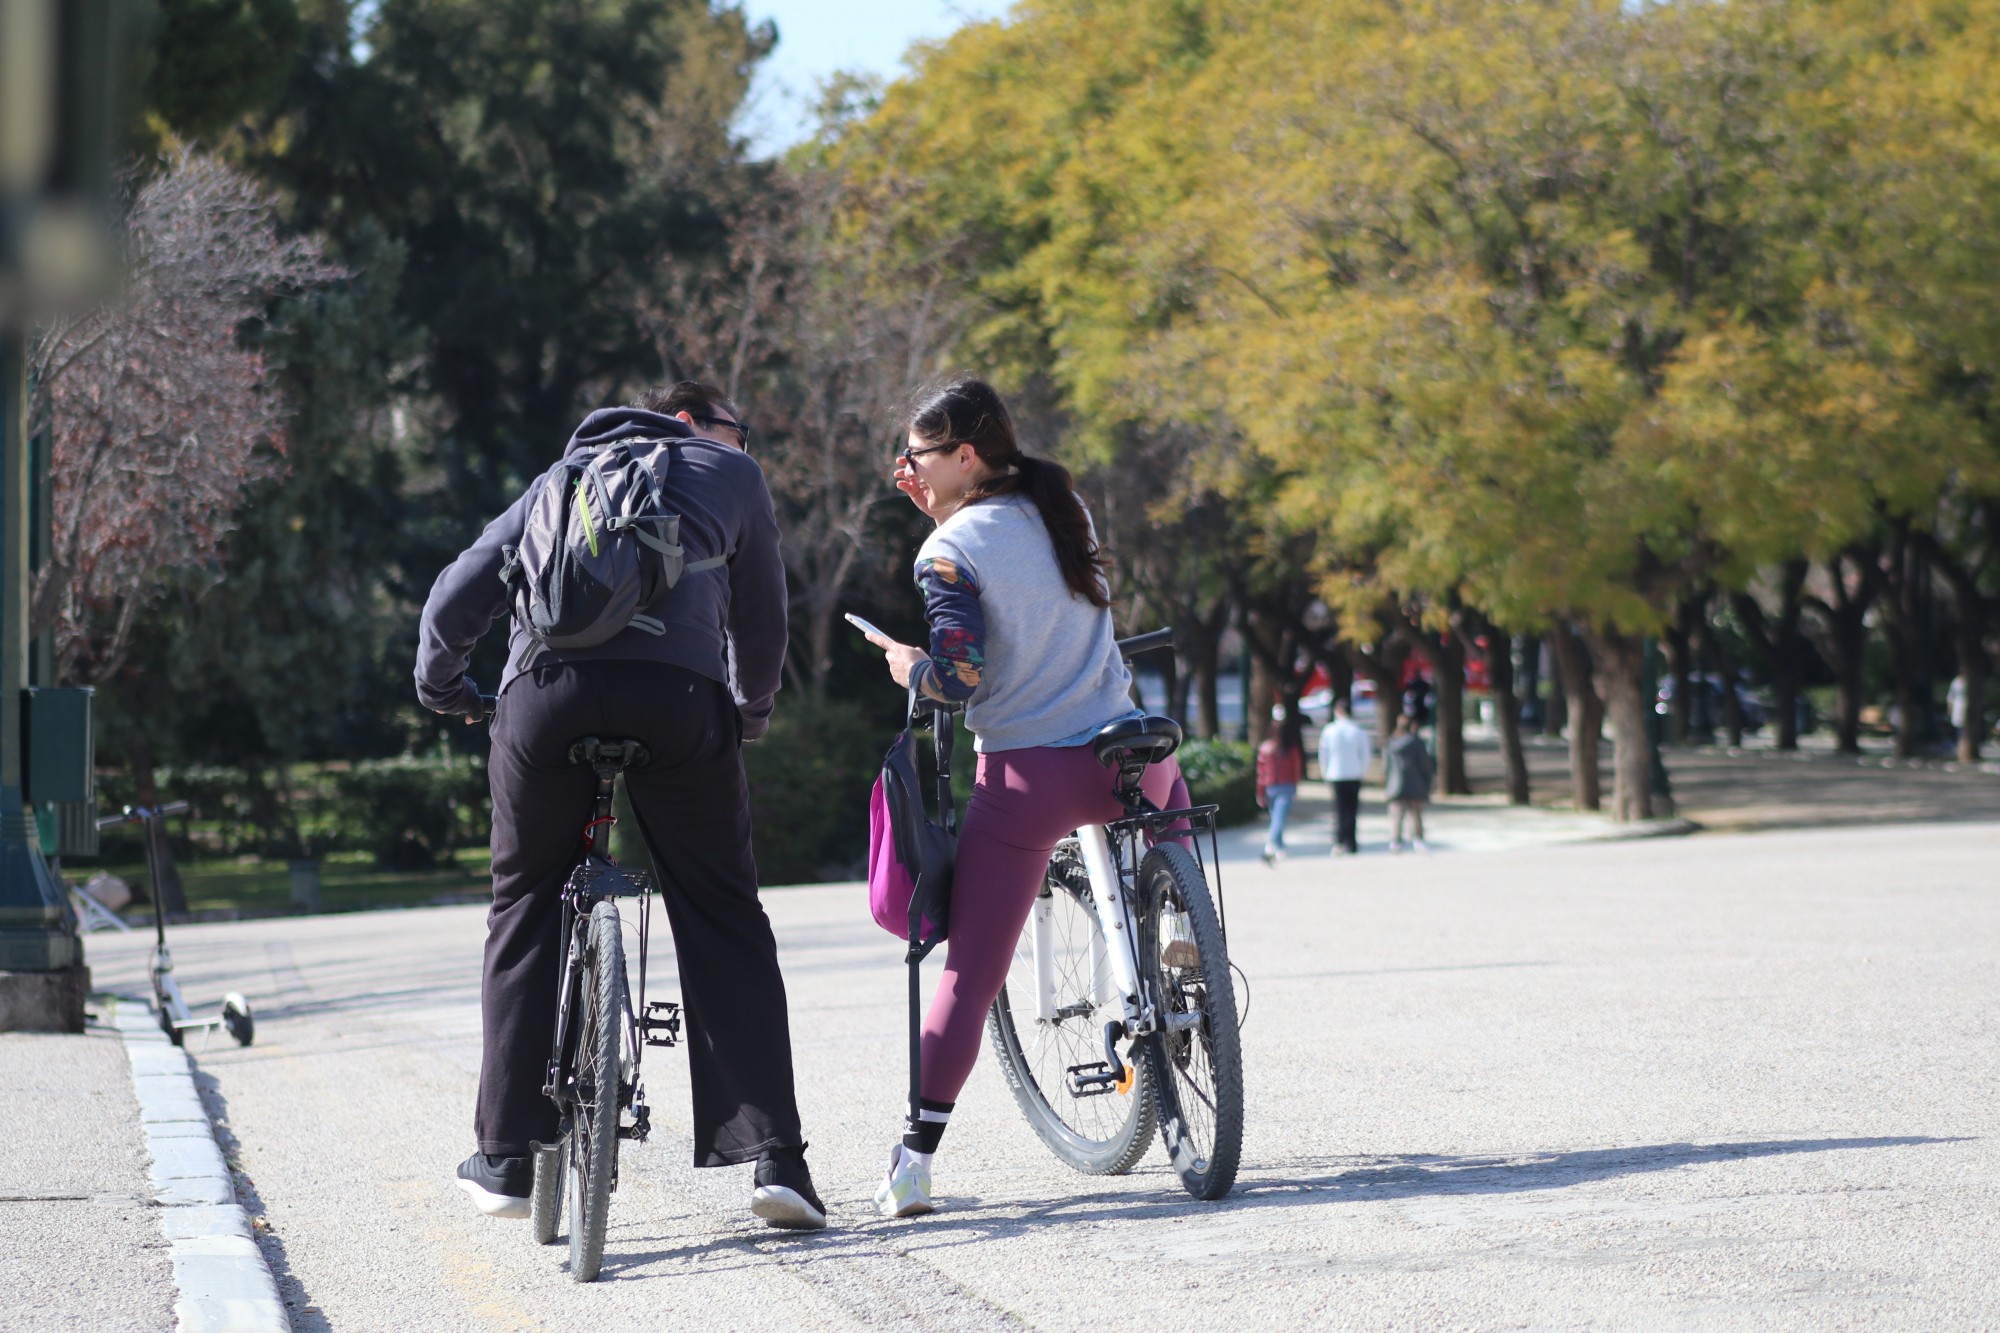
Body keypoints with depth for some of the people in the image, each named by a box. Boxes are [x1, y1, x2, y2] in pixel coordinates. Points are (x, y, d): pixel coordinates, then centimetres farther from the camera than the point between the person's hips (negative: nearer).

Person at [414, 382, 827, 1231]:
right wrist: (750, 713, 49)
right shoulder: (732, 475, 27)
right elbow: (760, 624, 30)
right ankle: (774, 1155, 1)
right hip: (677, 694, -2)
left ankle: (506, 1160, 17)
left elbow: (456, 600, 24)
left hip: (546, 691, 2)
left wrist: (441, 687, 43)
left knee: (525, 914, 17)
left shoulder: (560, 478, 33)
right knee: (723, 920, 9)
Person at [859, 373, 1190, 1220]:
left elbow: (961, 678, -16)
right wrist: (940, 511, 18)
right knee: (1167, 789, 42)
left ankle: (914, 1164, -4)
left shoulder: (949, 552, -8)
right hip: (1126, 759, 5)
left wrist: (908, 667, 4)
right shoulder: (1063, 508, 11)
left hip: (1024, 779, -5)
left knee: (970, 975, -1)